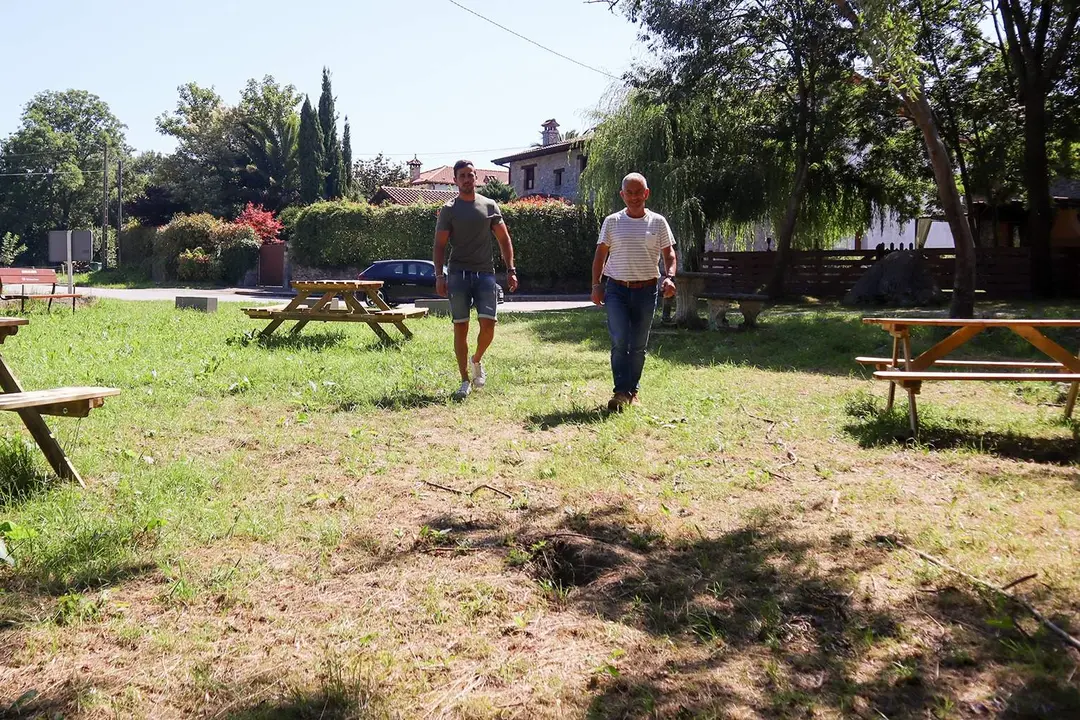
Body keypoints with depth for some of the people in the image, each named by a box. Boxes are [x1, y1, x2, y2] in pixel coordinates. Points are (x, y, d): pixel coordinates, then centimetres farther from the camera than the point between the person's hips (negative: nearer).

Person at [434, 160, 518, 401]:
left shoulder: (490, 206, 10)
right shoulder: (448, 209, 4)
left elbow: (504, 239, 13)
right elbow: (440, 245, 2)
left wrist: (511, 270, 5)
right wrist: (439, 275, -8)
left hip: (485, 273, 1)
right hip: (458, 274, -1)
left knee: (488, 325, -9)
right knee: (460, 327, 0)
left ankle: (476, 361, 22)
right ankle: (465, 381, 8)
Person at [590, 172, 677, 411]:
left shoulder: (657, 222, 4)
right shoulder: (612, 222, 4)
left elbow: (669, 254, 6)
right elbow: (600, 254, 7)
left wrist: (669, 277, -12)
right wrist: (596, 284, -2)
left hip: (646, 291, 1)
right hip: (617, 290, -1)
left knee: (638, 345, 7)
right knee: (619, 342, -12)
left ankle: (632, 391, 19)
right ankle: (621, 392, -8)